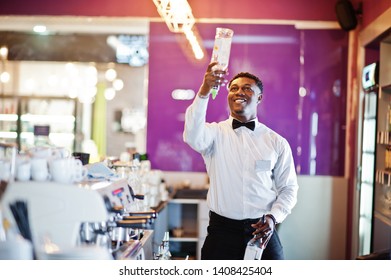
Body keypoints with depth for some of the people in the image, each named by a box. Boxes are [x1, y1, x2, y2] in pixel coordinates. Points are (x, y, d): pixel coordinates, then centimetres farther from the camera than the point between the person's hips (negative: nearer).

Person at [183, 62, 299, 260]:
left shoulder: (277, 142, 5)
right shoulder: (216, 132, 0)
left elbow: (288, 188, 9)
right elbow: (193, 137, -23)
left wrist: (273, 217, -9)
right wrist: (204, 91, -35)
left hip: (263, 232, 1)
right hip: (222, 232, -1)